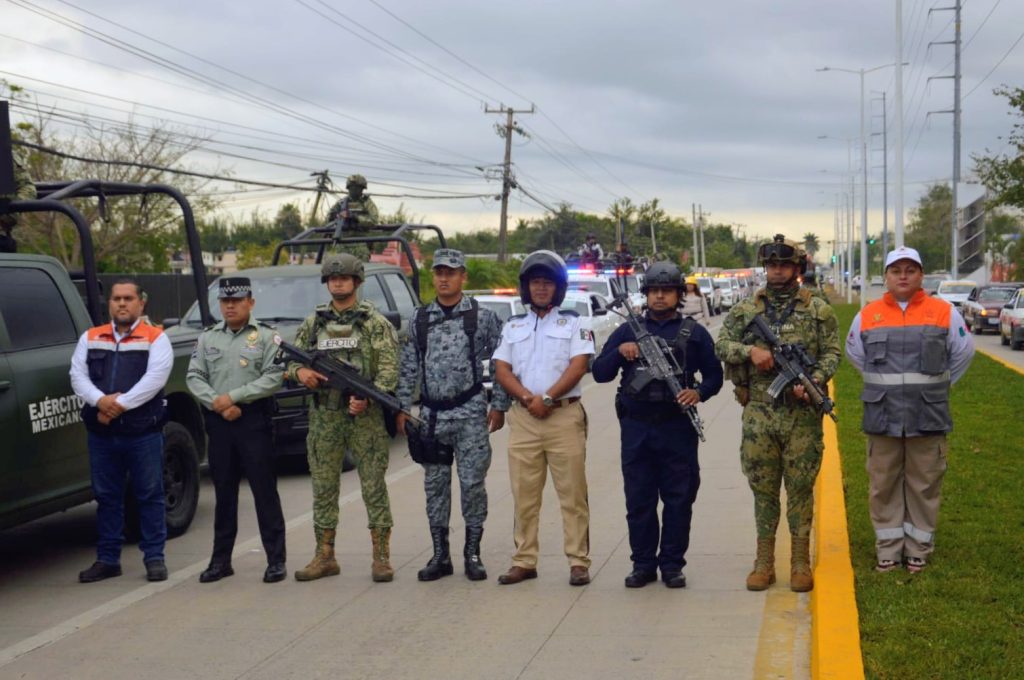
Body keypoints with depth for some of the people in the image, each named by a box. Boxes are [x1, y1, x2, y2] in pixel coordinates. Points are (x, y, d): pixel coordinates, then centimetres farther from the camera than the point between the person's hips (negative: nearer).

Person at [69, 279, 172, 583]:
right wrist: (100, 401, -15)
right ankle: (107, 559, 18)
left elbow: (154, 378, -12)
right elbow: (78, 376, 3)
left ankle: (154, 558, 9)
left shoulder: (155, 338, 1)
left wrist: (121, 403, -19)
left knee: (149, 495, 1)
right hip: (101, 432, 4)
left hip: (143, 431, -4)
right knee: (106, 496, 10)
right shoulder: (90, 338, 14)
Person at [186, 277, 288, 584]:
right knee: (223, 492, 10)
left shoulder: (266, 336, 1)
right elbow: (194, 377, 6)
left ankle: (276, 560, 3)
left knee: (264, 490, -3)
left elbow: (274, 377, -9)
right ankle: (221, 559, 17)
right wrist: (218, 404, -9)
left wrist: (233, 396, -14)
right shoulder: (208, 337, 13)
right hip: (218, 421, 4)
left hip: (254, 420, -4)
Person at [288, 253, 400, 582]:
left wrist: (368, 398, -22)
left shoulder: (375, 323, 0)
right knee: (323, 487, 7)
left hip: (365, 416, -4)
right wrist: (300, 371, -8)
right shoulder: (313, 322, 12)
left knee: (374, 486, -1)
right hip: (323, 418, 4)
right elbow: (293, 358, 16)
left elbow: (389, 368, -7)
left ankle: (381, 556, 5)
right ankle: (325, 557, 16)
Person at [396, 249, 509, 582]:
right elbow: (409, 369, 10)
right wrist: (402, 408, 5)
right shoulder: (419, 320, 8)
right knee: (435, 484, 7)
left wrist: (499, 406, -4)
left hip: (470, 413, -3)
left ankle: (472, 554, 10)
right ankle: (440, 555, 16)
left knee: (472, 483, -2)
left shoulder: (483, 317, -1)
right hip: (431, 414, 3)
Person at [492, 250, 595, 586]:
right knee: (524, 495, 6)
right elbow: (501, 371, 7)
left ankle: (579, 562, 1)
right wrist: (527, 398, -10)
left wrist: (547, 398, -15)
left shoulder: (573, 323, 7)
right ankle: (524, 562, 12)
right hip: (522, 418, 3)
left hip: (564, 416, -3)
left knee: (572, 494, -3)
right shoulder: (513, 326, 16)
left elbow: (578, 366, -6)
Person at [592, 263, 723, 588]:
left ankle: (672, 564, 12)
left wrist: (699, 393, -11)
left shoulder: (694, 332, 9)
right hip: (636, 427, 1)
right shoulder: (628, 330, 11)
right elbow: (600, 373, 8)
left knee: (678, 499, 2)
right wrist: (620, 352, -10)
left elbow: (714, 374, 10)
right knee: (638, 500, 5)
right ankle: (643, 564, 14)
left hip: (677, 427, -1)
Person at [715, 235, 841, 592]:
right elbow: (721, 344, 4)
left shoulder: (818, 310, 3)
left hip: (802, 415, -1)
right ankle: (764, 563, 14)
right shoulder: (746, 309, 8)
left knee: (800, 488, 3)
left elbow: (831, 353, 1)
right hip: (758, 413, 2)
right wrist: (750, 350, -15)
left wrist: (812, 382, -16)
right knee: (763, 488, 7)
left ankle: (800, 563, 11)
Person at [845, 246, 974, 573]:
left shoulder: (944, 313, 1)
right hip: (882, 418, 1)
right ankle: (888, 548, 15)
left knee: (924, 485, 5)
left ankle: (918, 548, 16)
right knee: (884, 485, 5)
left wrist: (936, 386, 12)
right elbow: (855, 355, 20)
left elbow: (963, 353, 12)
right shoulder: (868, 316, 5)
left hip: (928, 419, -1)